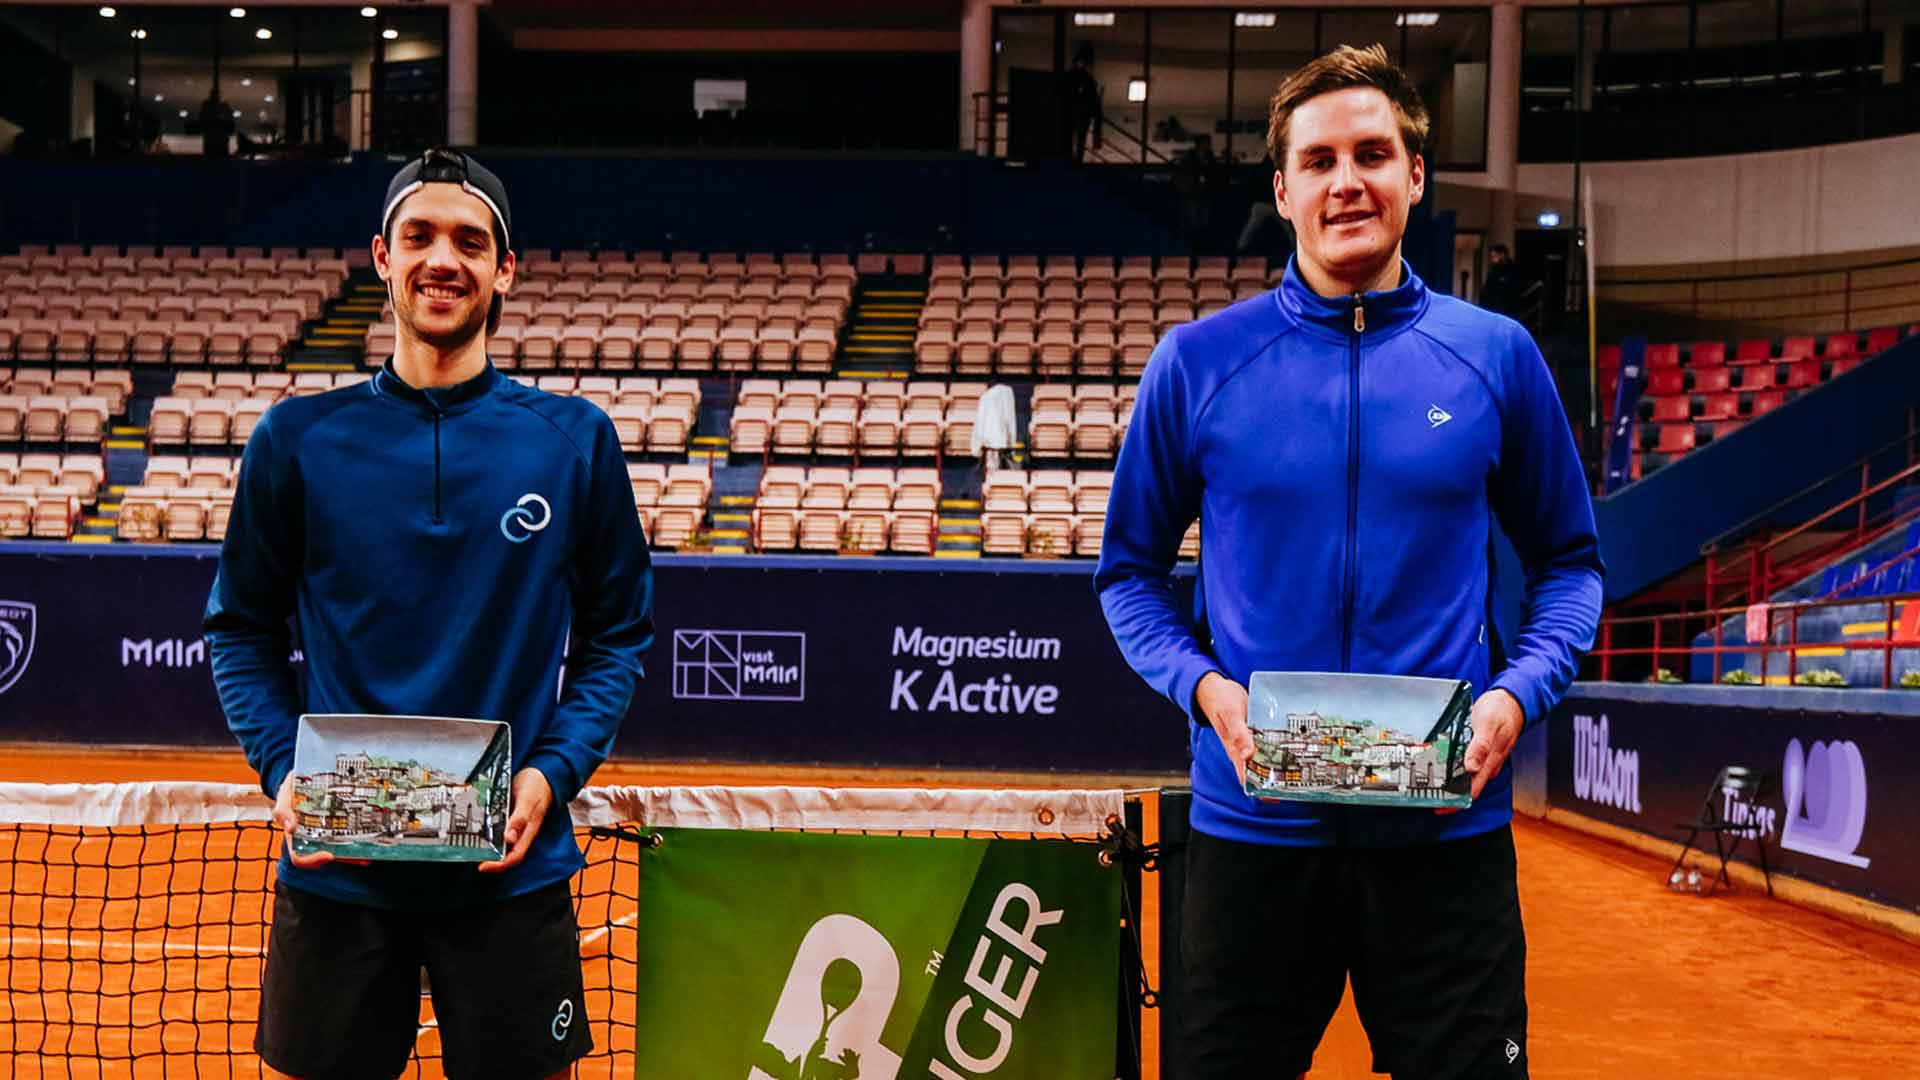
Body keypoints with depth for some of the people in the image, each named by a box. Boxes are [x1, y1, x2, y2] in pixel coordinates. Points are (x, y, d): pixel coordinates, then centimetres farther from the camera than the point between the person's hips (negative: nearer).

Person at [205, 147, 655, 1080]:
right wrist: (282, 769, -7)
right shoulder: (297, 439, 1)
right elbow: (242, 629, 8)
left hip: (513, 871, 0)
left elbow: (618, 634, 5)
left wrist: (555, 772, -9)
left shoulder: (574, 440, 0)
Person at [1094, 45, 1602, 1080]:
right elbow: (1131, 569, 7)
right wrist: (1203, 686, -10)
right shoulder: (1196, 361, 0)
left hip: (1449, 826, 1)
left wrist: (1519, 693, -8)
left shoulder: (1497, 355, 2)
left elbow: (1567, 559, 10)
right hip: (1254, 823, 0)